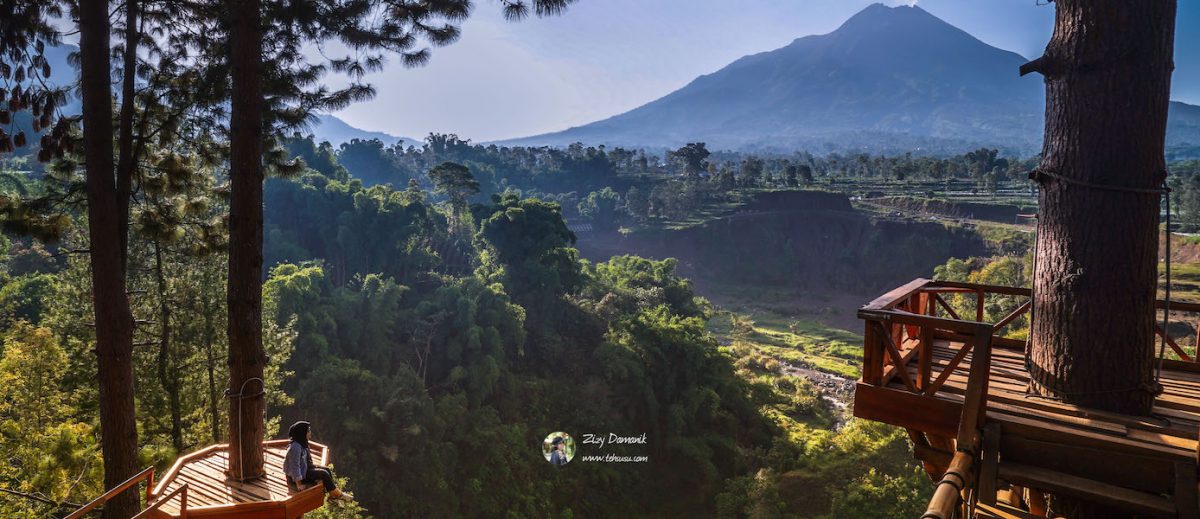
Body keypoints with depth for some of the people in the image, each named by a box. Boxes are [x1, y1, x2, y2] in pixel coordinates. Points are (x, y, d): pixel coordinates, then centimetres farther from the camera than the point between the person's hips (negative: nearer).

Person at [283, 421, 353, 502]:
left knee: (327, 470, 3)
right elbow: (295, 466, -27)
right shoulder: (295, 447, -28)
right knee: (323, 474, -13)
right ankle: (337, 494, 3)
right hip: (296, 476, -10)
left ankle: (333, 495, 5)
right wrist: (299, 485, -24)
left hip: (305, 469, 10)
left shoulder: (302, 444, 3)